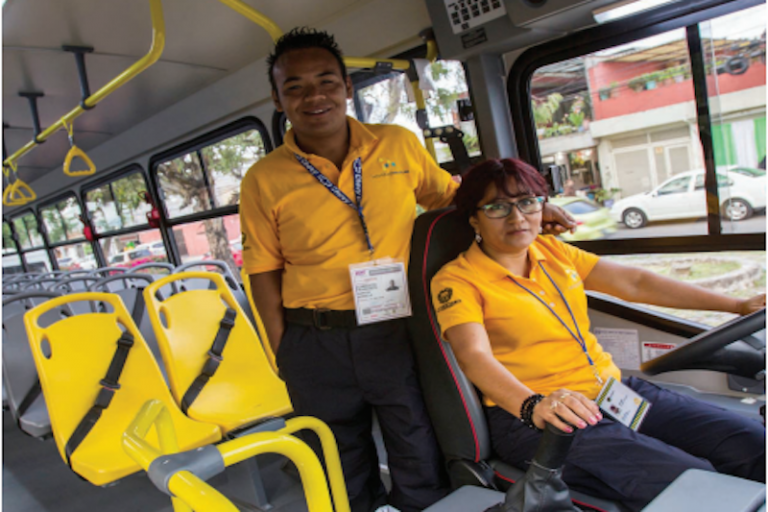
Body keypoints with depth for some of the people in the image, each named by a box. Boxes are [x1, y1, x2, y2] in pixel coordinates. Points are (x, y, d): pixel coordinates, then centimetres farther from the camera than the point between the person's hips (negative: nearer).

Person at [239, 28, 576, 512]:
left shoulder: (399, 144, 0)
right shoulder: (263, 180, -4)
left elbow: (449, 194, 15)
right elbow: (265, 274, -1)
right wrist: (286, 358, -3)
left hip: (398, 331, 1)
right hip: (315, 345, 0)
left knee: (424, 472, 14)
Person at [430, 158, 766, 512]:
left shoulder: (552, 251, 13)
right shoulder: (457, 280, -7)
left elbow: (635, 283, 14)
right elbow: (473, 356, -23)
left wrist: (738, 305, 13)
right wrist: (534, 404, -42)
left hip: (616, 391, 7)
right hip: (538, 420, -6)